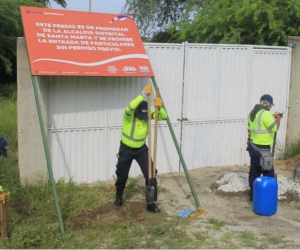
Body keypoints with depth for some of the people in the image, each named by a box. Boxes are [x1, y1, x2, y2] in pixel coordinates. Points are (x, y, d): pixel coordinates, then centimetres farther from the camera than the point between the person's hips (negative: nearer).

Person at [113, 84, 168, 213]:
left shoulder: (148, 114, -13)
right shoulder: (128, 114, -25)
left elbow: (164, 116, -24)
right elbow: (129, 108, -50)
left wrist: (159, 107, -46)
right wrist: (143, 94, -57)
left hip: (141, 149, 3)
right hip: (126, 149, -2)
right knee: (122, 176, 13)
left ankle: (150, 203, 4)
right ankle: (119, 198, 38)